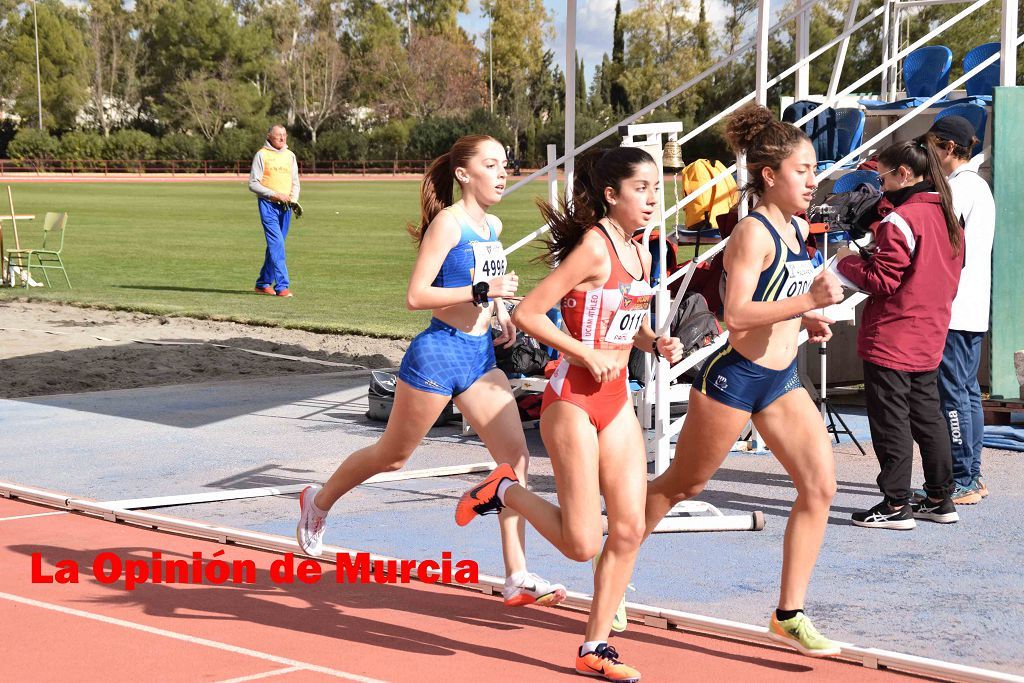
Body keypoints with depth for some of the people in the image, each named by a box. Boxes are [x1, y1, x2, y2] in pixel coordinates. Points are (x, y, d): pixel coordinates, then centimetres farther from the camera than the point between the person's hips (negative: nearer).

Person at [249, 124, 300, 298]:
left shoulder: (290, 155, 14)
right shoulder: (261, 155, -3)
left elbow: (295, 183, 19)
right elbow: (253, 184, -6)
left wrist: (294, 200, 0)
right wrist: (275, 194, -15)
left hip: (285, 206, 6)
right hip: (268, 205, -6)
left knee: (275, 245, 11)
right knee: (277, 244, -15)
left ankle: (263, 283, 22)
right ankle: (282, 286, -18)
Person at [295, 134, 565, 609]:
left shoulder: (492, 226, 9)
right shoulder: (448, 222, -15)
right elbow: (416, 295, -20)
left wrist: (501, 314, 11)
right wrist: (481, 291, -25)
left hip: (481, 355, 7)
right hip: (440, 352, -7)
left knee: (516, 458, -5)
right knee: (392, 455, 10)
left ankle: (517, 577, -2)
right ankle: (318, 502, 37)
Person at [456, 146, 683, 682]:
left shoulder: (639, 255, 11)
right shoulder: (593, 247, -14)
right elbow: (527, 314, -17)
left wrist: (656, 344, 6)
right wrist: (586, 353, -19)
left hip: (617, 401, 8)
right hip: (573, 400, -8)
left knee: (629, 528, 3)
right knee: (583, 544, -7)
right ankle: (504, 492, 17)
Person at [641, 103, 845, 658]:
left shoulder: (797, 228, 8)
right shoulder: (753, 233, -19)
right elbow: (735, 313, -29)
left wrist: (805, 320, 7)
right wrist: (808, 300, -33)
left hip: (781, 379, 8)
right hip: (733, 378, -8)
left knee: (820, 485, -3)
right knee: (680, 485, 7)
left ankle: (789, 616, 4)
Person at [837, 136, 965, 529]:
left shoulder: (900, 220, -18)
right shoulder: (947, 217, 10)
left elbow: (881, 280, -19)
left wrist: (847, 262, -2)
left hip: (891, 339, -9)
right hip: (930, 337, 9)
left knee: (891, 420, -2)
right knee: (927, 415, 15)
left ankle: (896, 505, 1)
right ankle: (940, 499, 20)